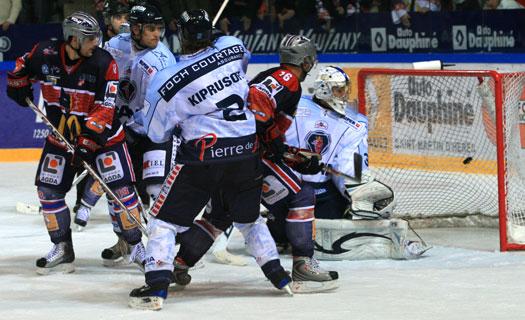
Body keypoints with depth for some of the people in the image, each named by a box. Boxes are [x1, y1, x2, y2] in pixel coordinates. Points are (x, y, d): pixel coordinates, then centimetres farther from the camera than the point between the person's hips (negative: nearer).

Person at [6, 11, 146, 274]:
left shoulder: (104, 63, -20)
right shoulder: (44, 54, -13)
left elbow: (105, 107, -21)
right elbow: (21, 70, 12)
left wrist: (89, 134, -29)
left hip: (101, 134, -3)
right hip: (60, 134, 3)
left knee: (121, 188, -9)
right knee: (48, 189, 0)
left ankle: (136, 245, 3)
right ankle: (62, 250, 12)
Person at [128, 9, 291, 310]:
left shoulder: (167, 81, -10)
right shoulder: (234, 48, 0)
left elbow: (157, 133, 2)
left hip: (203, 152, -4)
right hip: (247, 150, 4)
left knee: (166, 218, 5)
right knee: (249, 217, 25)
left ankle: (157, 286, -7)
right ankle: (279, 276, 26)